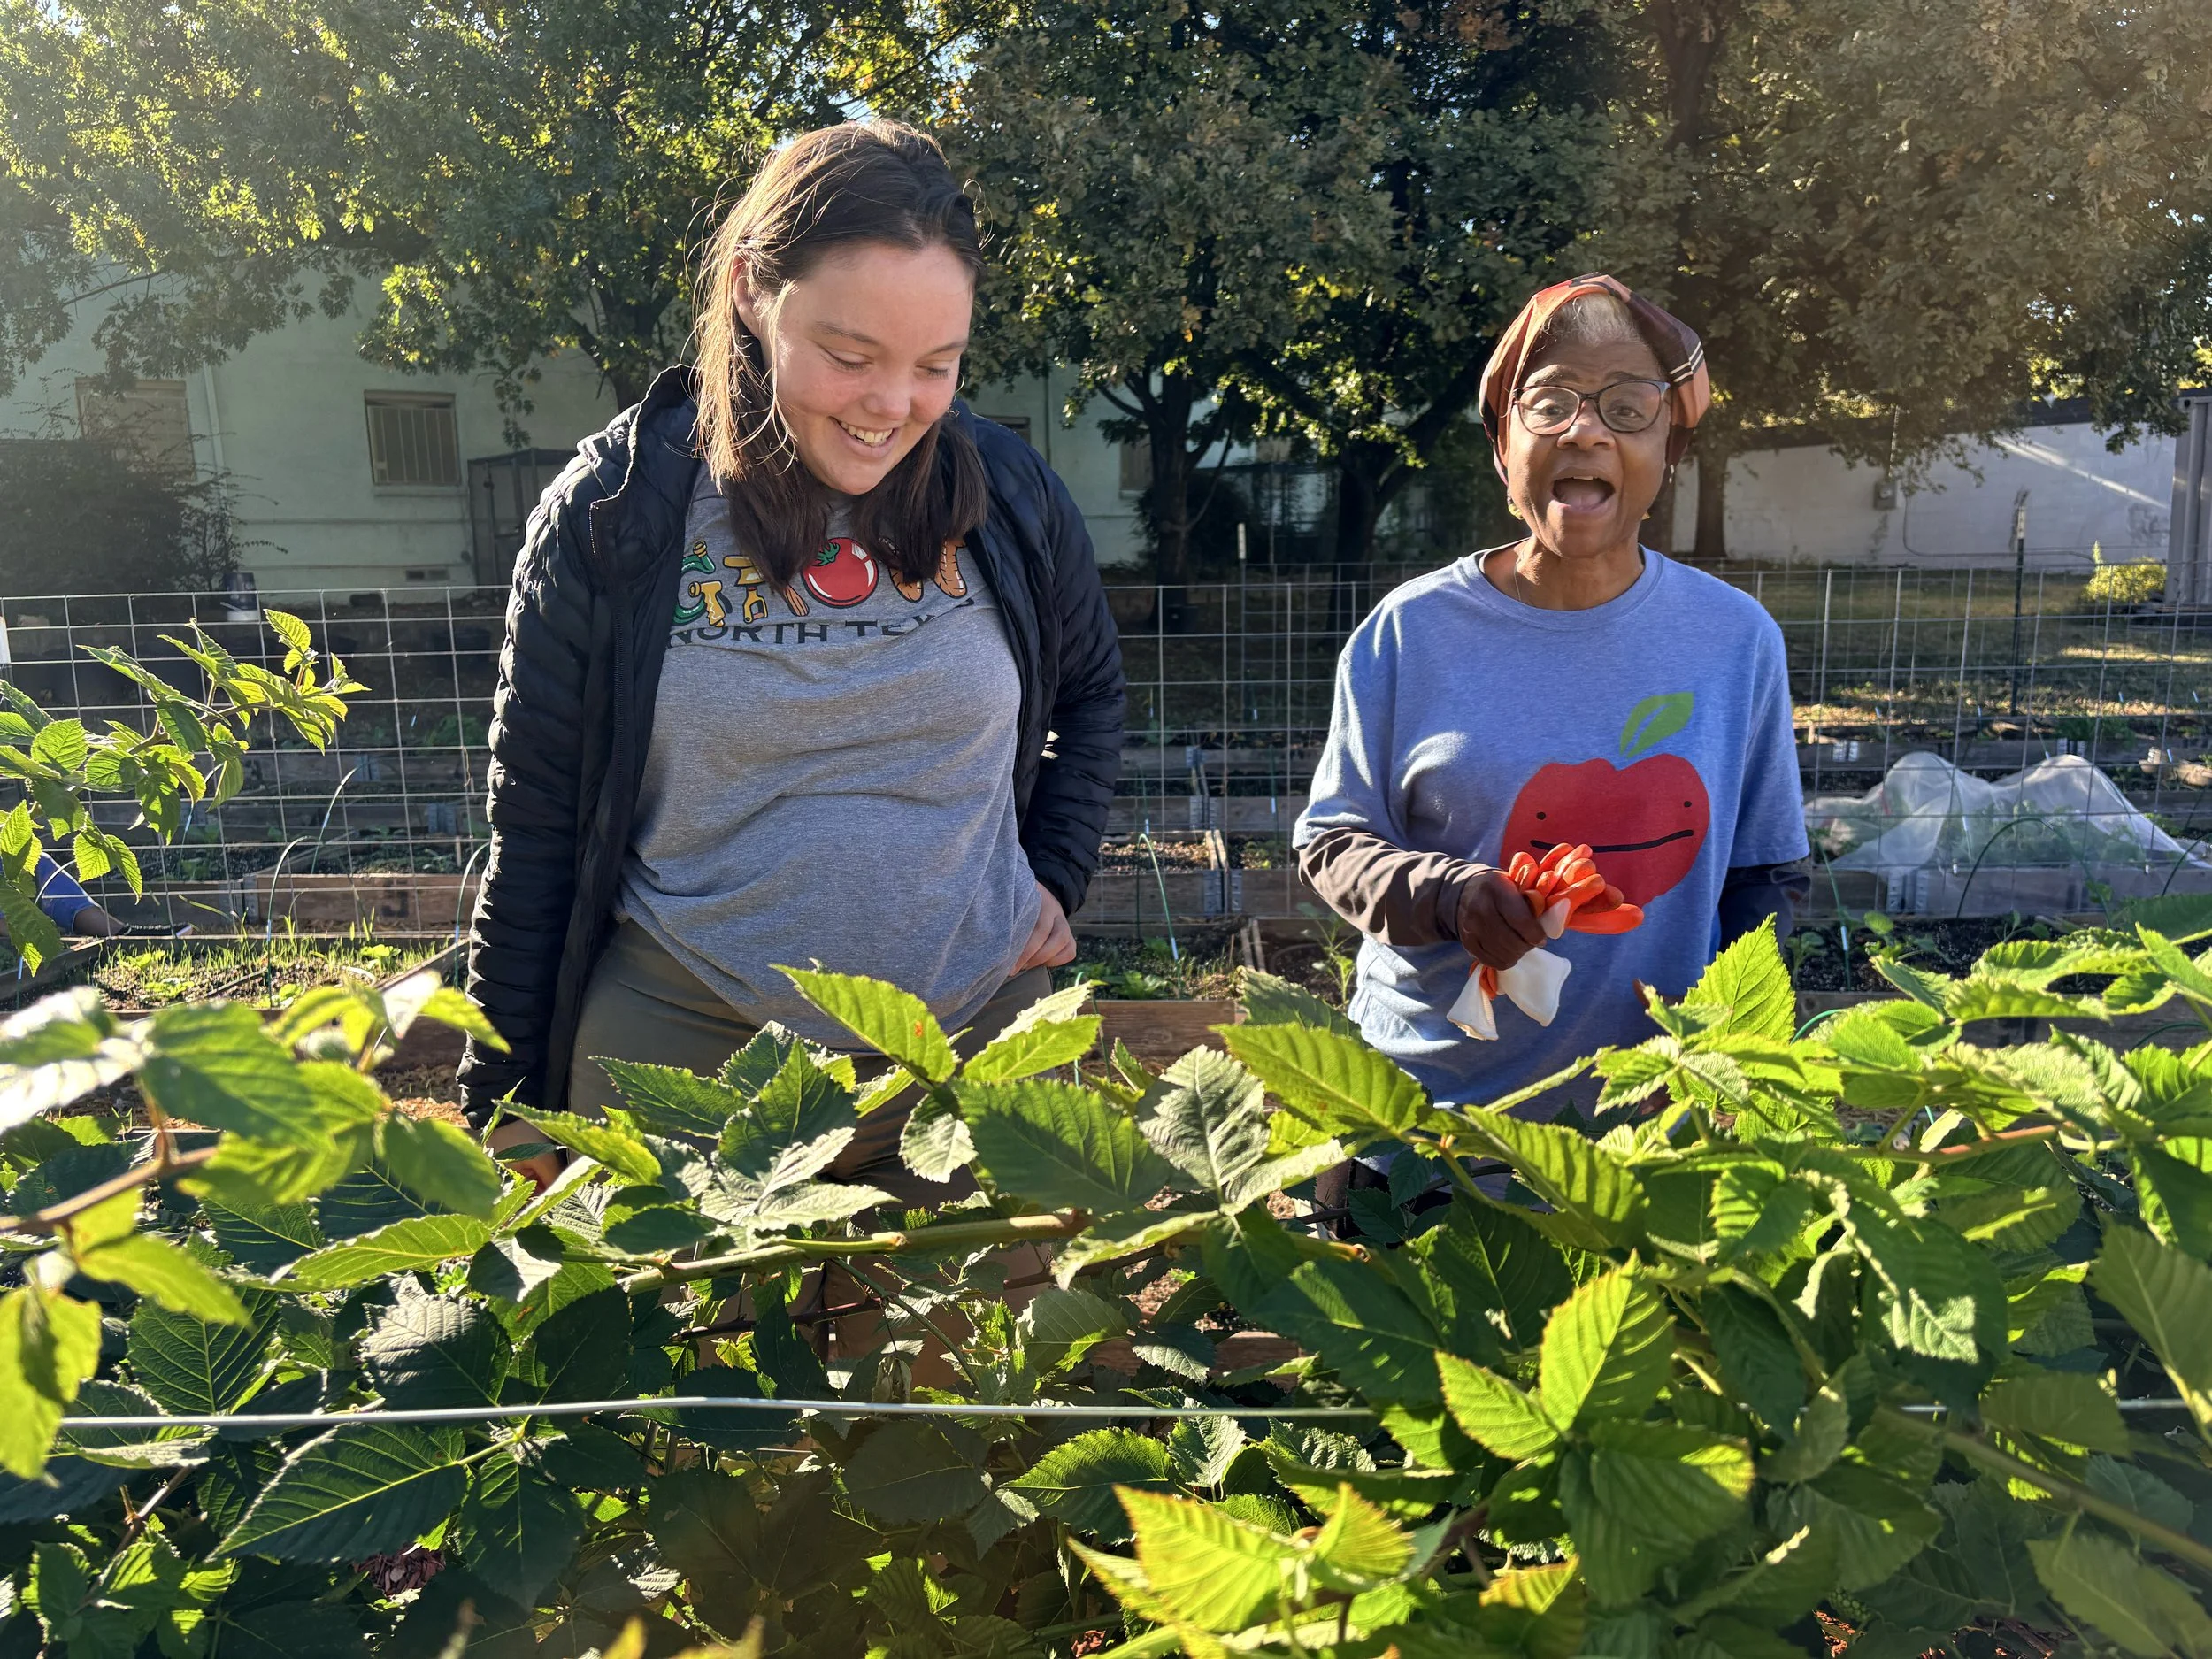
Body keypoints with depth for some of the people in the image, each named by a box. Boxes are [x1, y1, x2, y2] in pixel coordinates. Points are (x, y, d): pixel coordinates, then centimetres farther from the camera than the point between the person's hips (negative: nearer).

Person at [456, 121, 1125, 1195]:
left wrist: (1055, 875, 5)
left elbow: (1090, 694, 18)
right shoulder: (611, 514, -7)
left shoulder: (1010, 501, -2)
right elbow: (534, 828, -1)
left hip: (973, 1036, 2)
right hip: (681, 1049, -1)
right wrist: (505, 1107, 2)